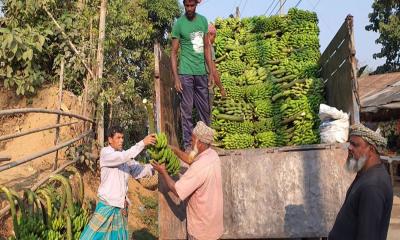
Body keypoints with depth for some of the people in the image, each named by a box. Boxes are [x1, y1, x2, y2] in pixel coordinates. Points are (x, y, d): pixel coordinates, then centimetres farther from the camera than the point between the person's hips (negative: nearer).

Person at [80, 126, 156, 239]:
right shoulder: (105, 153, -10)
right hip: (107, 203, -6)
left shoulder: (125, 155, 6)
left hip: (121, 205, 6)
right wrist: (142, 143, -30)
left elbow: (138, 172, 0)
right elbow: (122, 157, -27)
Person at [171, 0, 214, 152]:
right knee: (187, 109, -1)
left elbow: (207, 48, 13)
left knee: (205, 108, 8)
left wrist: (211, 72, 8)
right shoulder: (179, 24, -3)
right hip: (186, 73, -4)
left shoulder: (203, 20, 9)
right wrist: (176, 78, -11)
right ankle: (188, 144, 5)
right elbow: (173, 53, -4)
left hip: (201, 72, 5)